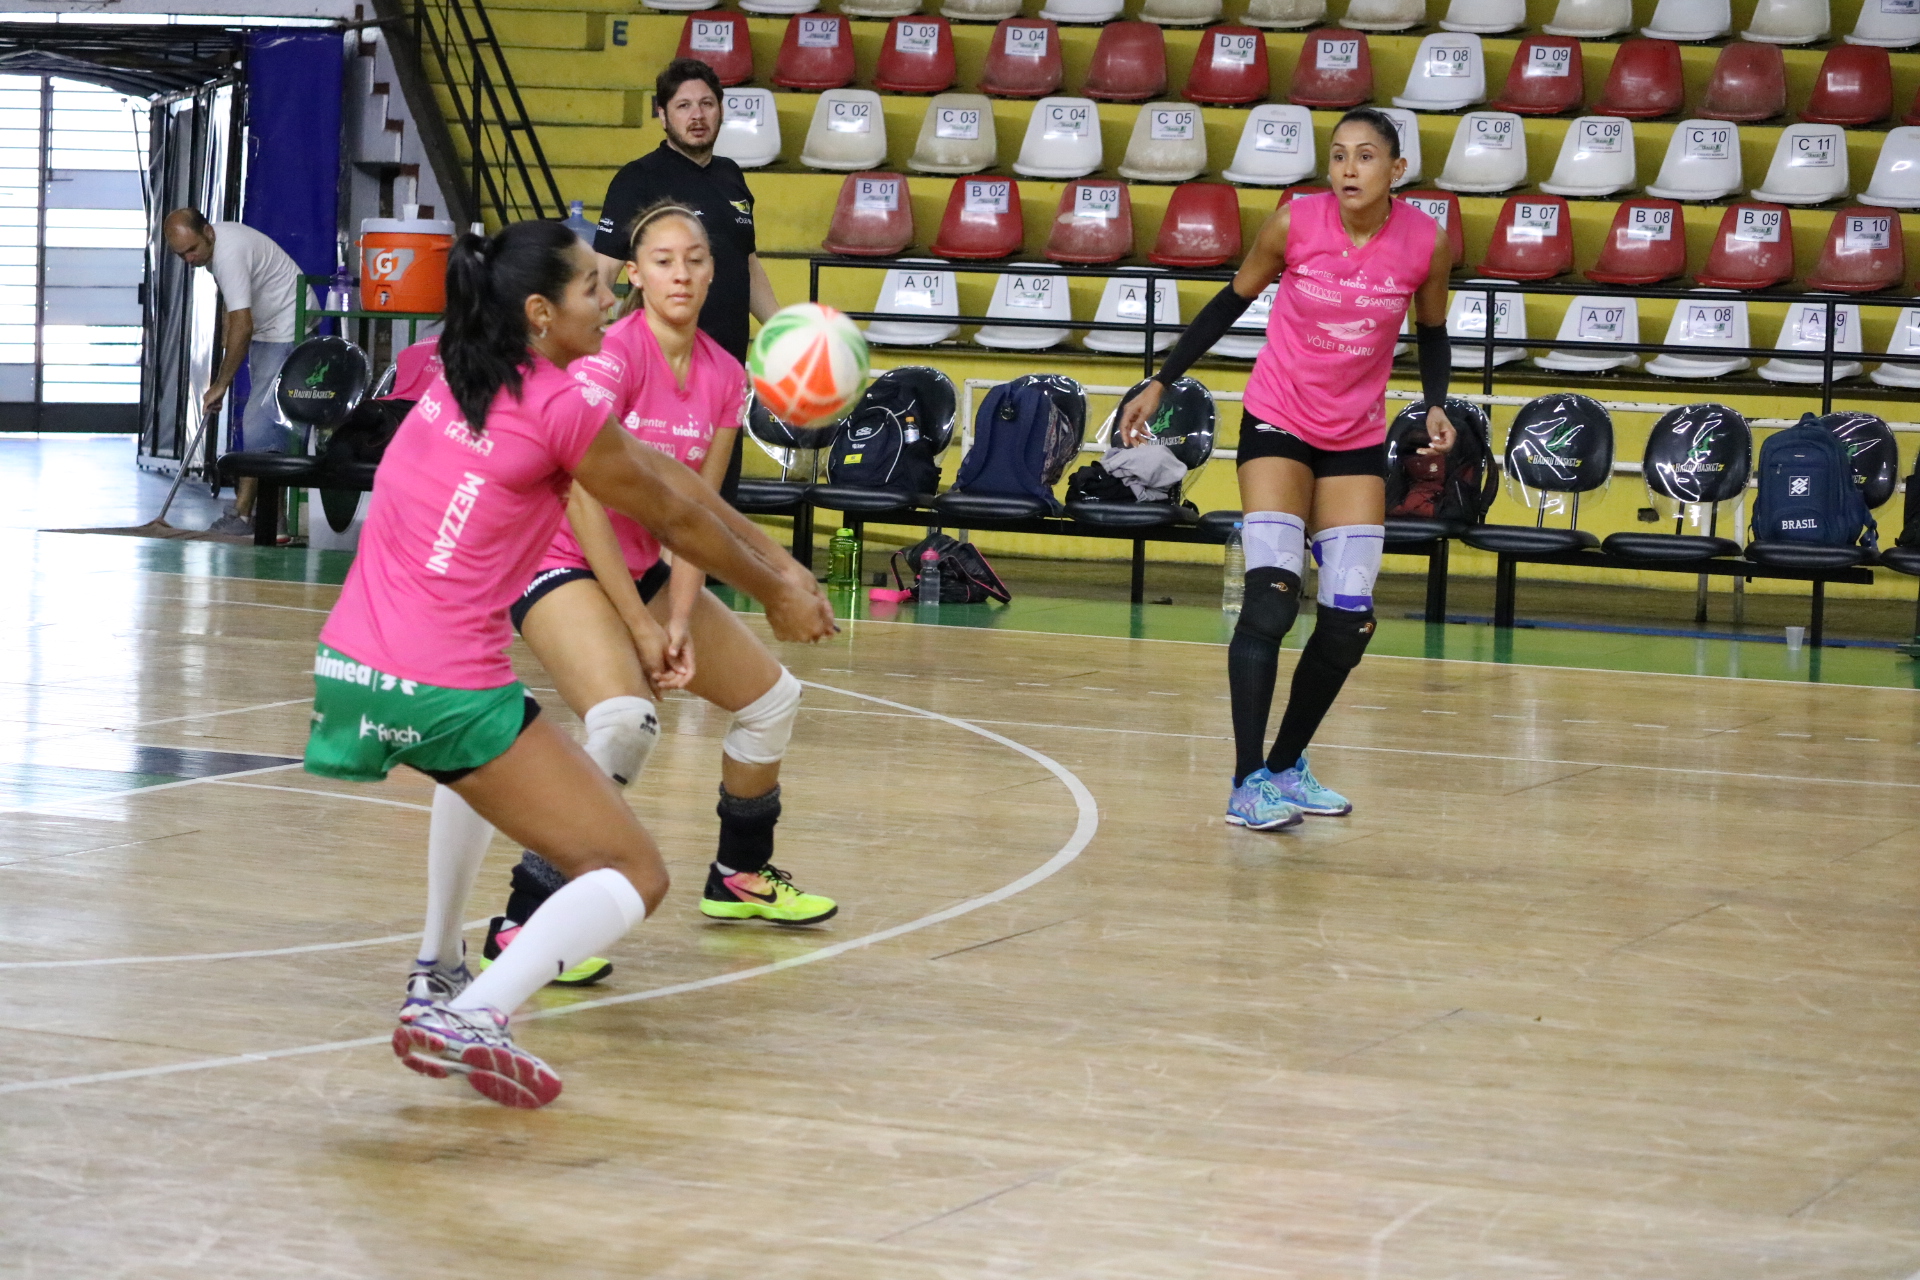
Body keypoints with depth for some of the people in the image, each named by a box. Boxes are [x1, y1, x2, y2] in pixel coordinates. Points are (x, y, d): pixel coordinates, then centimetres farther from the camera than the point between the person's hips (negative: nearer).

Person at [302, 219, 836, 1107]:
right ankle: (470, 1017, -23)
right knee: (632, 881, -1)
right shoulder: (561, 408, -10)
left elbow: (657, 470, 17)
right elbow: (674, 518, 3)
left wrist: (772, 560, 23)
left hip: (348, 666, 8)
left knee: (482, 760, 42)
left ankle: (438, 968, 41)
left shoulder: (460, 376, 14)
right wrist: (777, 595, 20)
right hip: (446, 692, -8)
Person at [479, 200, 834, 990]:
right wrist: (639, 627, -20)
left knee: (772, 695, 13)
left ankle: (741, 875, 35)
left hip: (642, 568, 8)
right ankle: (523, 923, -27)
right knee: (625, 718, -31)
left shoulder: (723, 379, 0)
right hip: (561, 562, -8)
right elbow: (584, 503, -23)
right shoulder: (612, 357, -21)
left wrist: (680, 622, -12)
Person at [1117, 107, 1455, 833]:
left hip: (1358, 439, 3)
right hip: (1278, 423, -3)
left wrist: (1435, 406, -9)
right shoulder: (1295, 223, -15)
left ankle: (1287, 765, 19)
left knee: (1350, 622, -1)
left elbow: (1431, 333, 8)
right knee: (1271, 597, -17)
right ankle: (1248, 783, -14)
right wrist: (1162, 382, 1)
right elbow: (1233, 301, 1)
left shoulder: (1425, 243, -10)